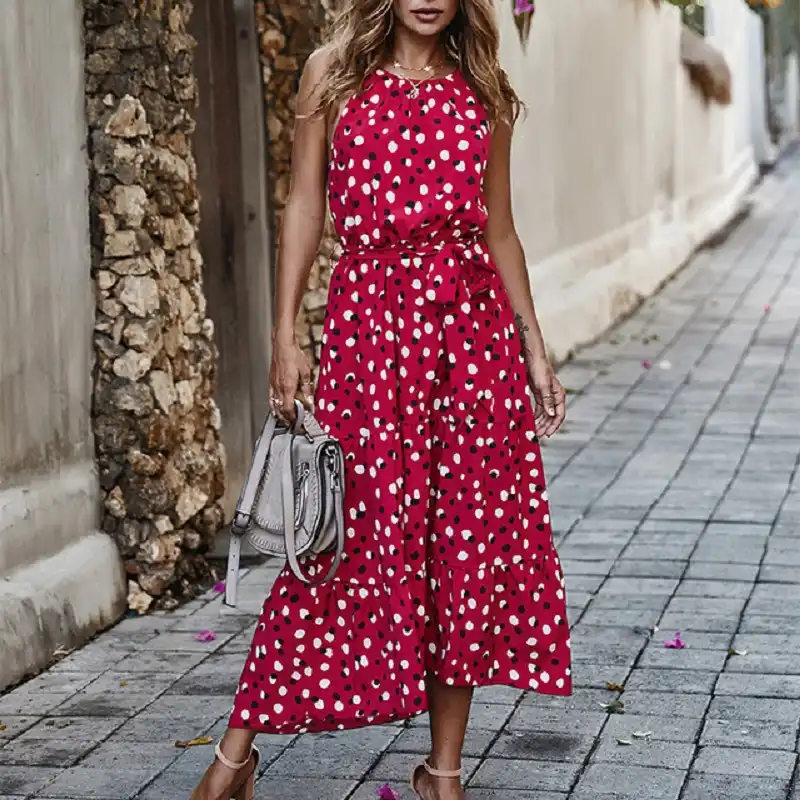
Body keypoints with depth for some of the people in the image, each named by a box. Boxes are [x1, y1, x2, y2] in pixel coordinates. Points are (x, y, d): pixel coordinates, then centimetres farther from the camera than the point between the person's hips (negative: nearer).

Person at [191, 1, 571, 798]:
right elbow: (305, 208, 2)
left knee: (473, 535, 3)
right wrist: (284, 334, -4)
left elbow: (499, 231, 14)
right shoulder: (334, 73, 5)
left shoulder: (482, 90, 11)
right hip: (370, 316, -3)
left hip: (473, 322, 3)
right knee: (353, 532, -2)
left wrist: (535, 350, 11)